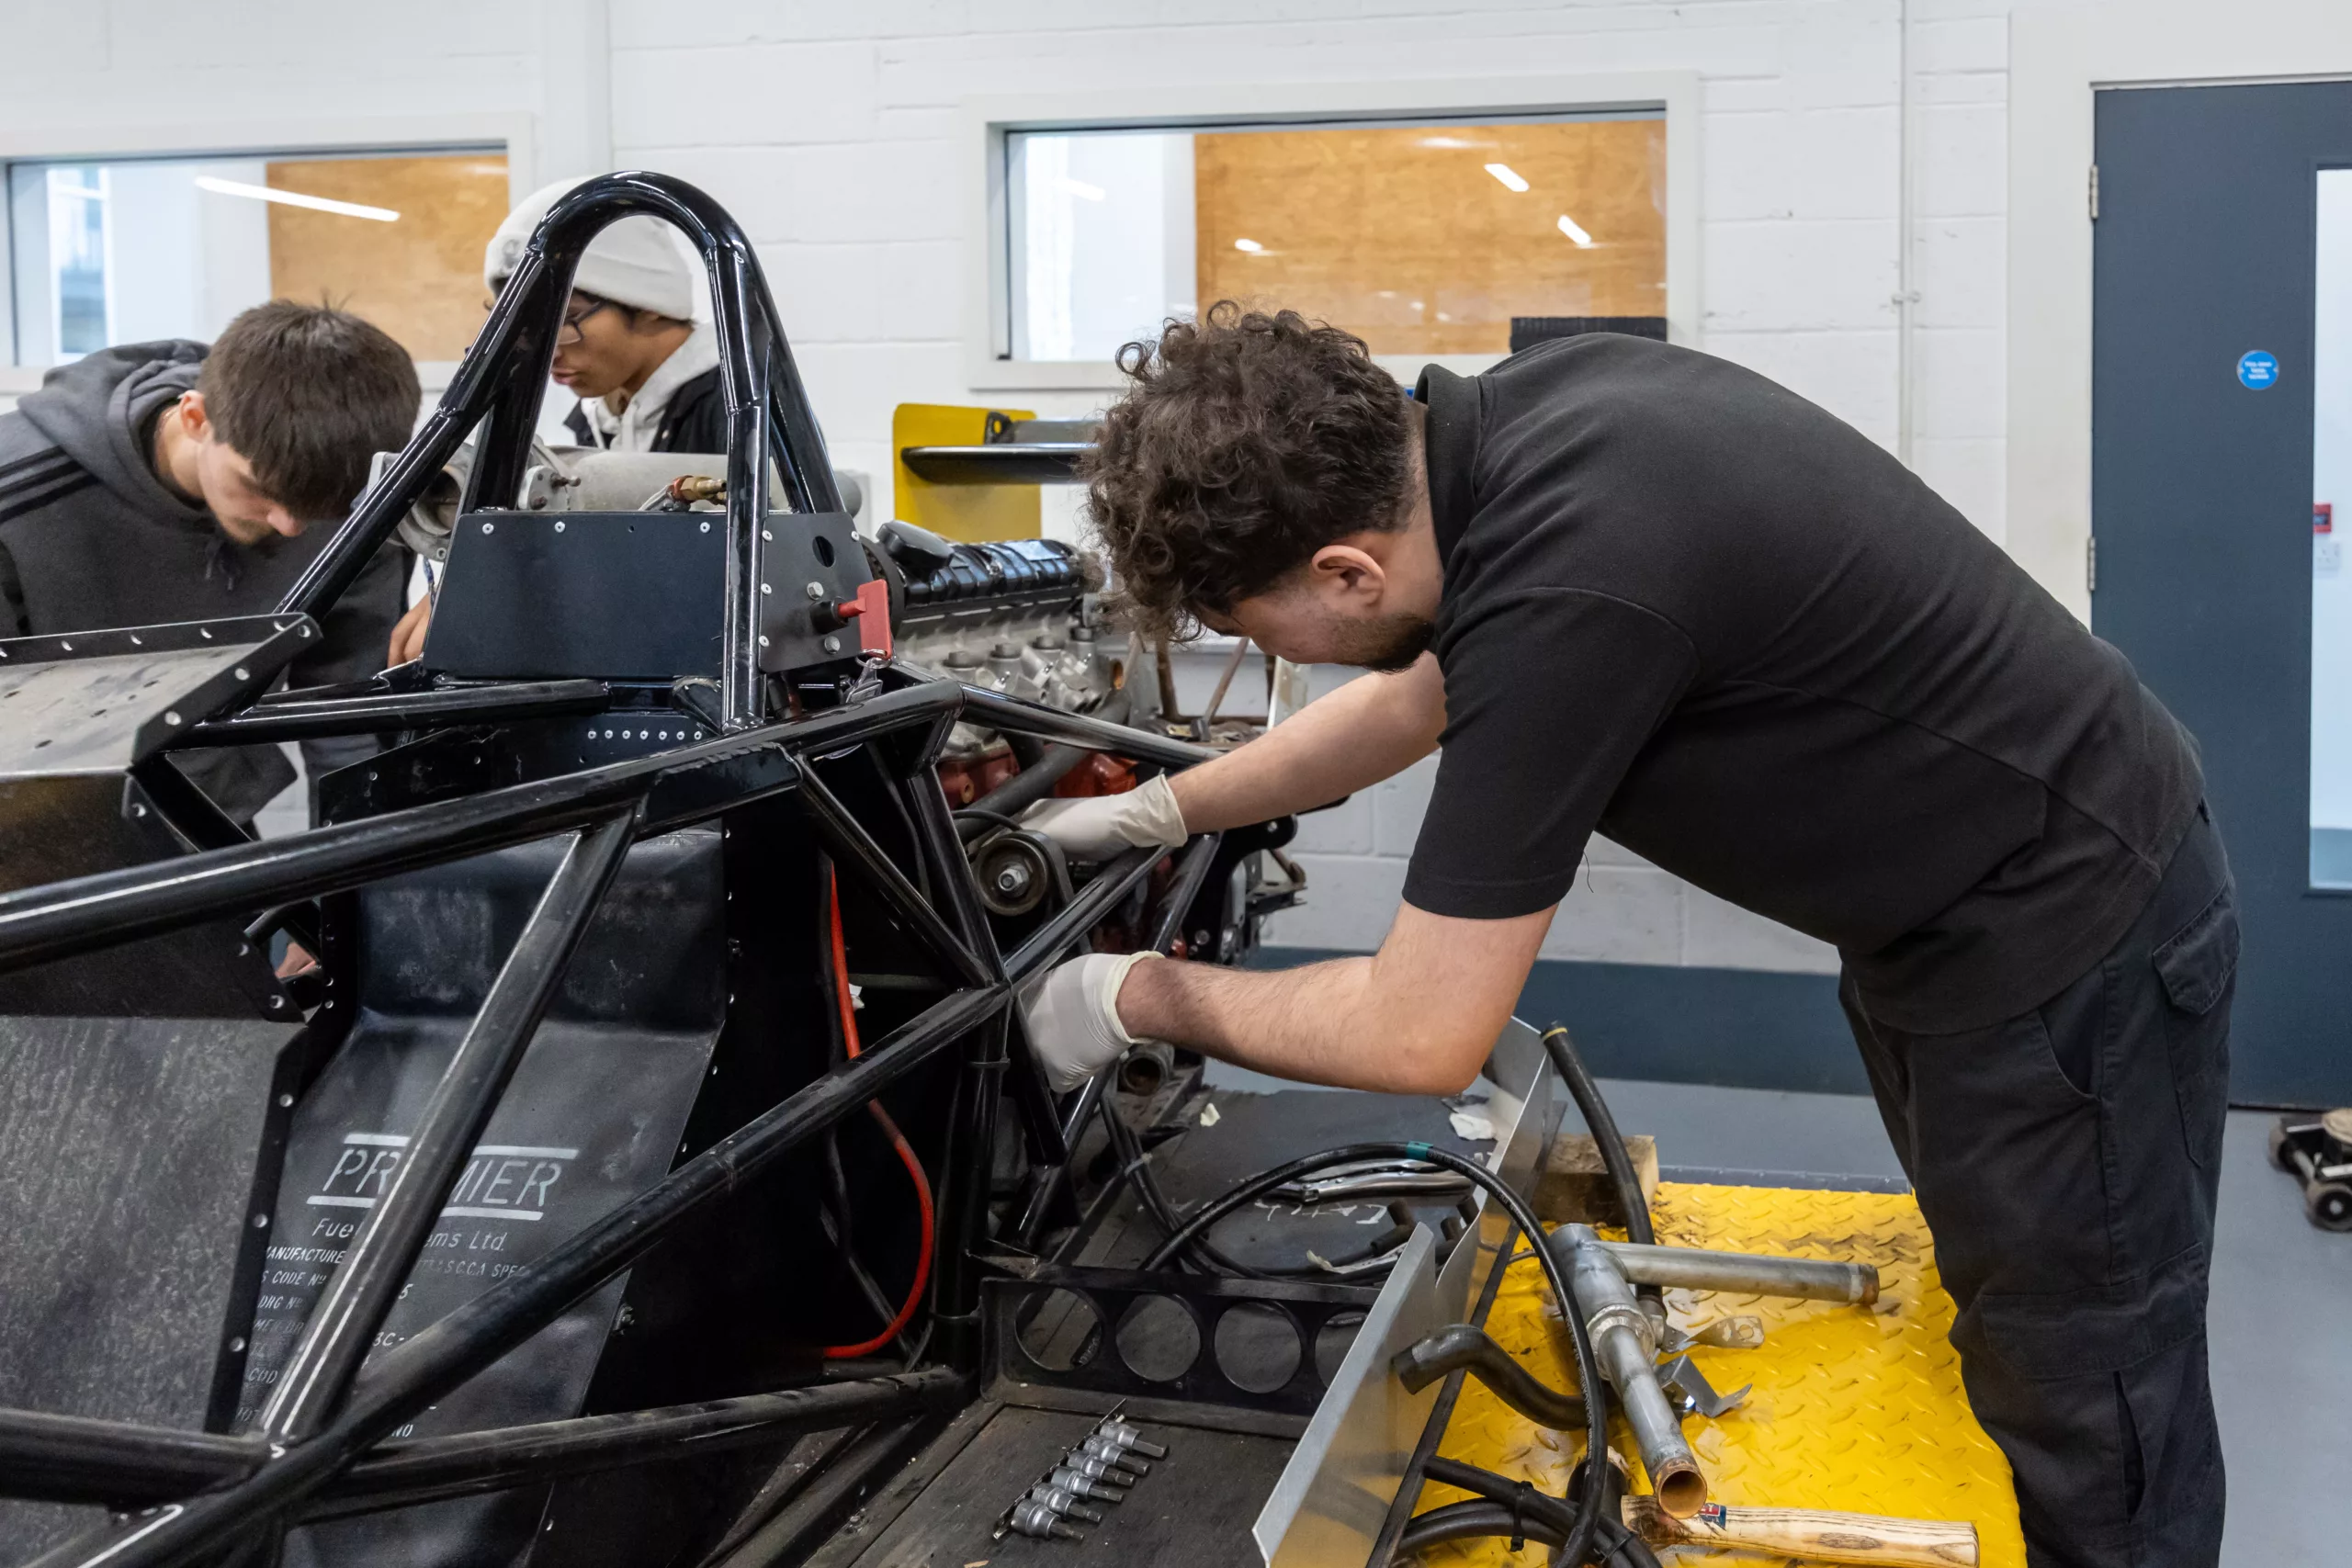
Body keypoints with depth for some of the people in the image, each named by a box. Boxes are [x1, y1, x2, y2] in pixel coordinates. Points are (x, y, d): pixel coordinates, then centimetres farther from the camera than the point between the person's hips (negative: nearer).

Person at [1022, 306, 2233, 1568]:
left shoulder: (1565, 591, -34)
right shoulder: (1503, 421, -7)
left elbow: (1421, 1037, -24)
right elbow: (1420, 692, 16)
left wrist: (1139, 1000, -10)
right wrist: (1165, 809, 17)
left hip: (2067, 928, -9)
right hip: (1943, 908, 9)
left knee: (2086, 1407, 6)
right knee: (2008, 1333, 24)